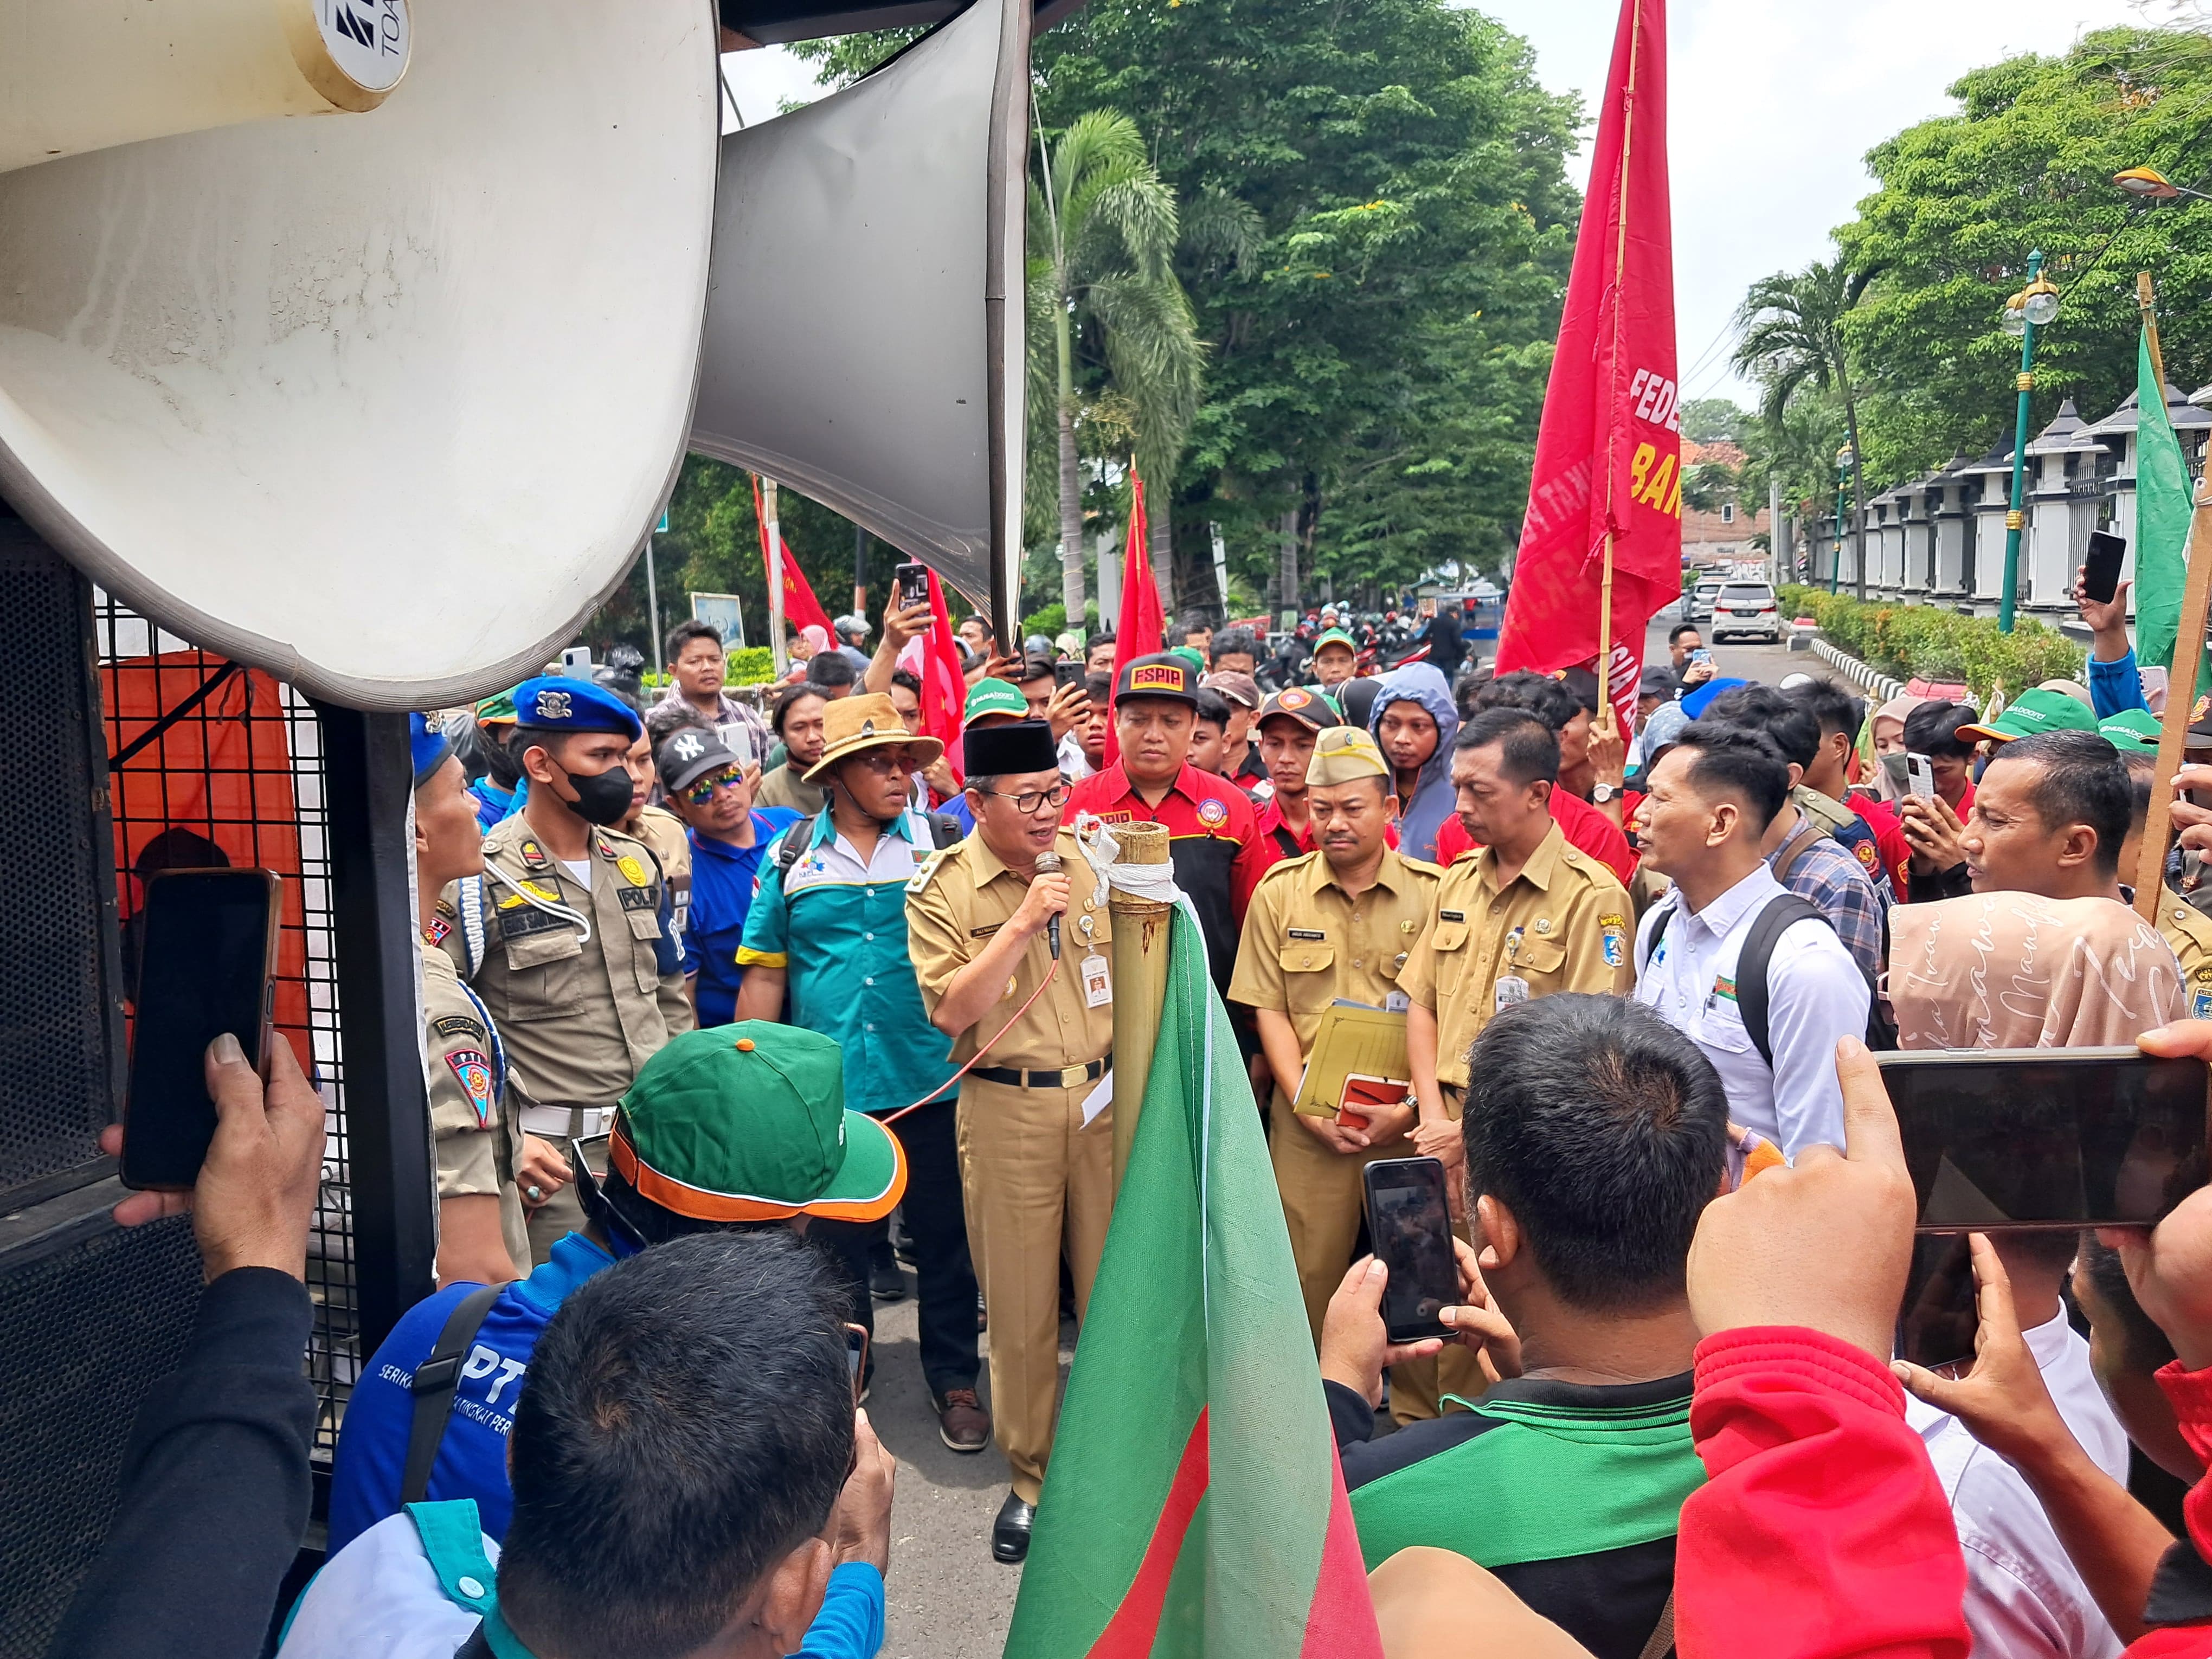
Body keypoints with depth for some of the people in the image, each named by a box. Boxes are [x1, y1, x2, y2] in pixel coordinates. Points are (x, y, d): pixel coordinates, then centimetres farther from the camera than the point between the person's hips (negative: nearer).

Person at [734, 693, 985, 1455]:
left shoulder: (944, 843, 0)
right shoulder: (793, 856, 1)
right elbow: (763, 975, 3)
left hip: (930, 1080, 0)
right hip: (827, 1089, 1)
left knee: (943, 1239, 11)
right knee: (836, 1245, 16)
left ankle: (954, 1379, 28)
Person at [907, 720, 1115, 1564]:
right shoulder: (942, 888, -4)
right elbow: (953, 1011, -13)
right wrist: (1022, 922, -19)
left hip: (1106, 1097, 2)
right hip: (1007, 1108, -2)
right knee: (1021, 1303, 7)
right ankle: (1032, 1476, 24)